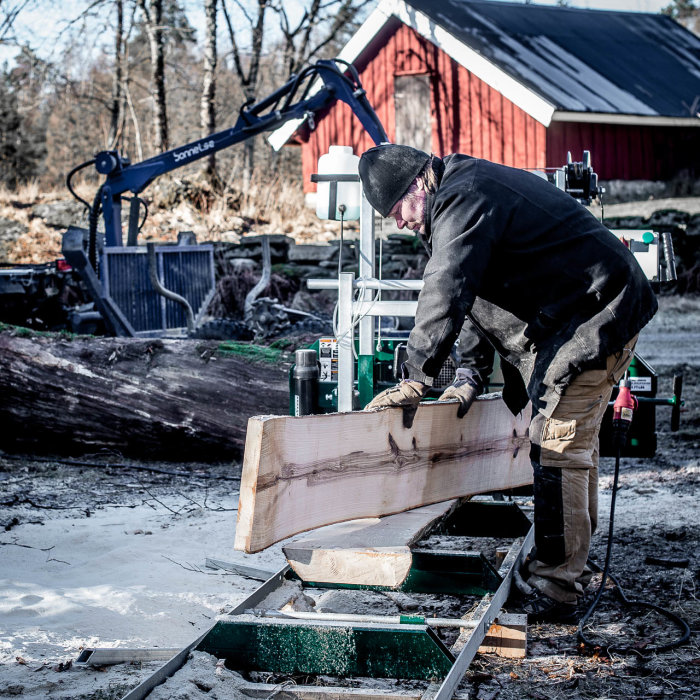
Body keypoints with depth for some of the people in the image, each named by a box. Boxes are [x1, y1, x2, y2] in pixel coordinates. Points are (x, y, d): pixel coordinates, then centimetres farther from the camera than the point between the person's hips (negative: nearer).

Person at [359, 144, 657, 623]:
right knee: (575, 443, 18)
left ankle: (555, 592, -10)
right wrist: (473, 375, 11)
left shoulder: (462, 200, -19)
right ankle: (573, 565, 29)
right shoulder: (475, 184, 15)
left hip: (595, 317, -11)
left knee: (559, 447, -12)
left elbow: (446, 295, -28)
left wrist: (415, 382, -26)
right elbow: (477, 291, 17)